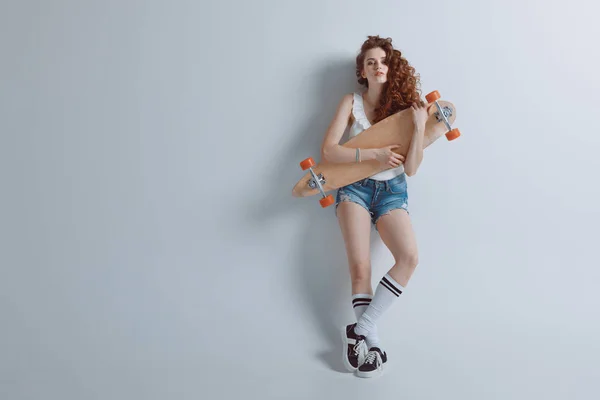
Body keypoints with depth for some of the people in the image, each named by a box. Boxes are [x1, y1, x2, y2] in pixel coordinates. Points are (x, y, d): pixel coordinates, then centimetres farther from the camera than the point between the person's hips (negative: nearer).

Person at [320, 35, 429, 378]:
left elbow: (411, 168, -3)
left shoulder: (404, 105, 4)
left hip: (392, 191, 1)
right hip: (355, 188, -1)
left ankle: (361, 329, -16)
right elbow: (328, 150, -11)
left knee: (410, 257, -24)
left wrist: (420, 128, -15)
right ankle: (372, 340, -7)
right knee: (360, 266, -20)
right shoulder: (352, 102, 2)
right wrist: (375, 154, -16)